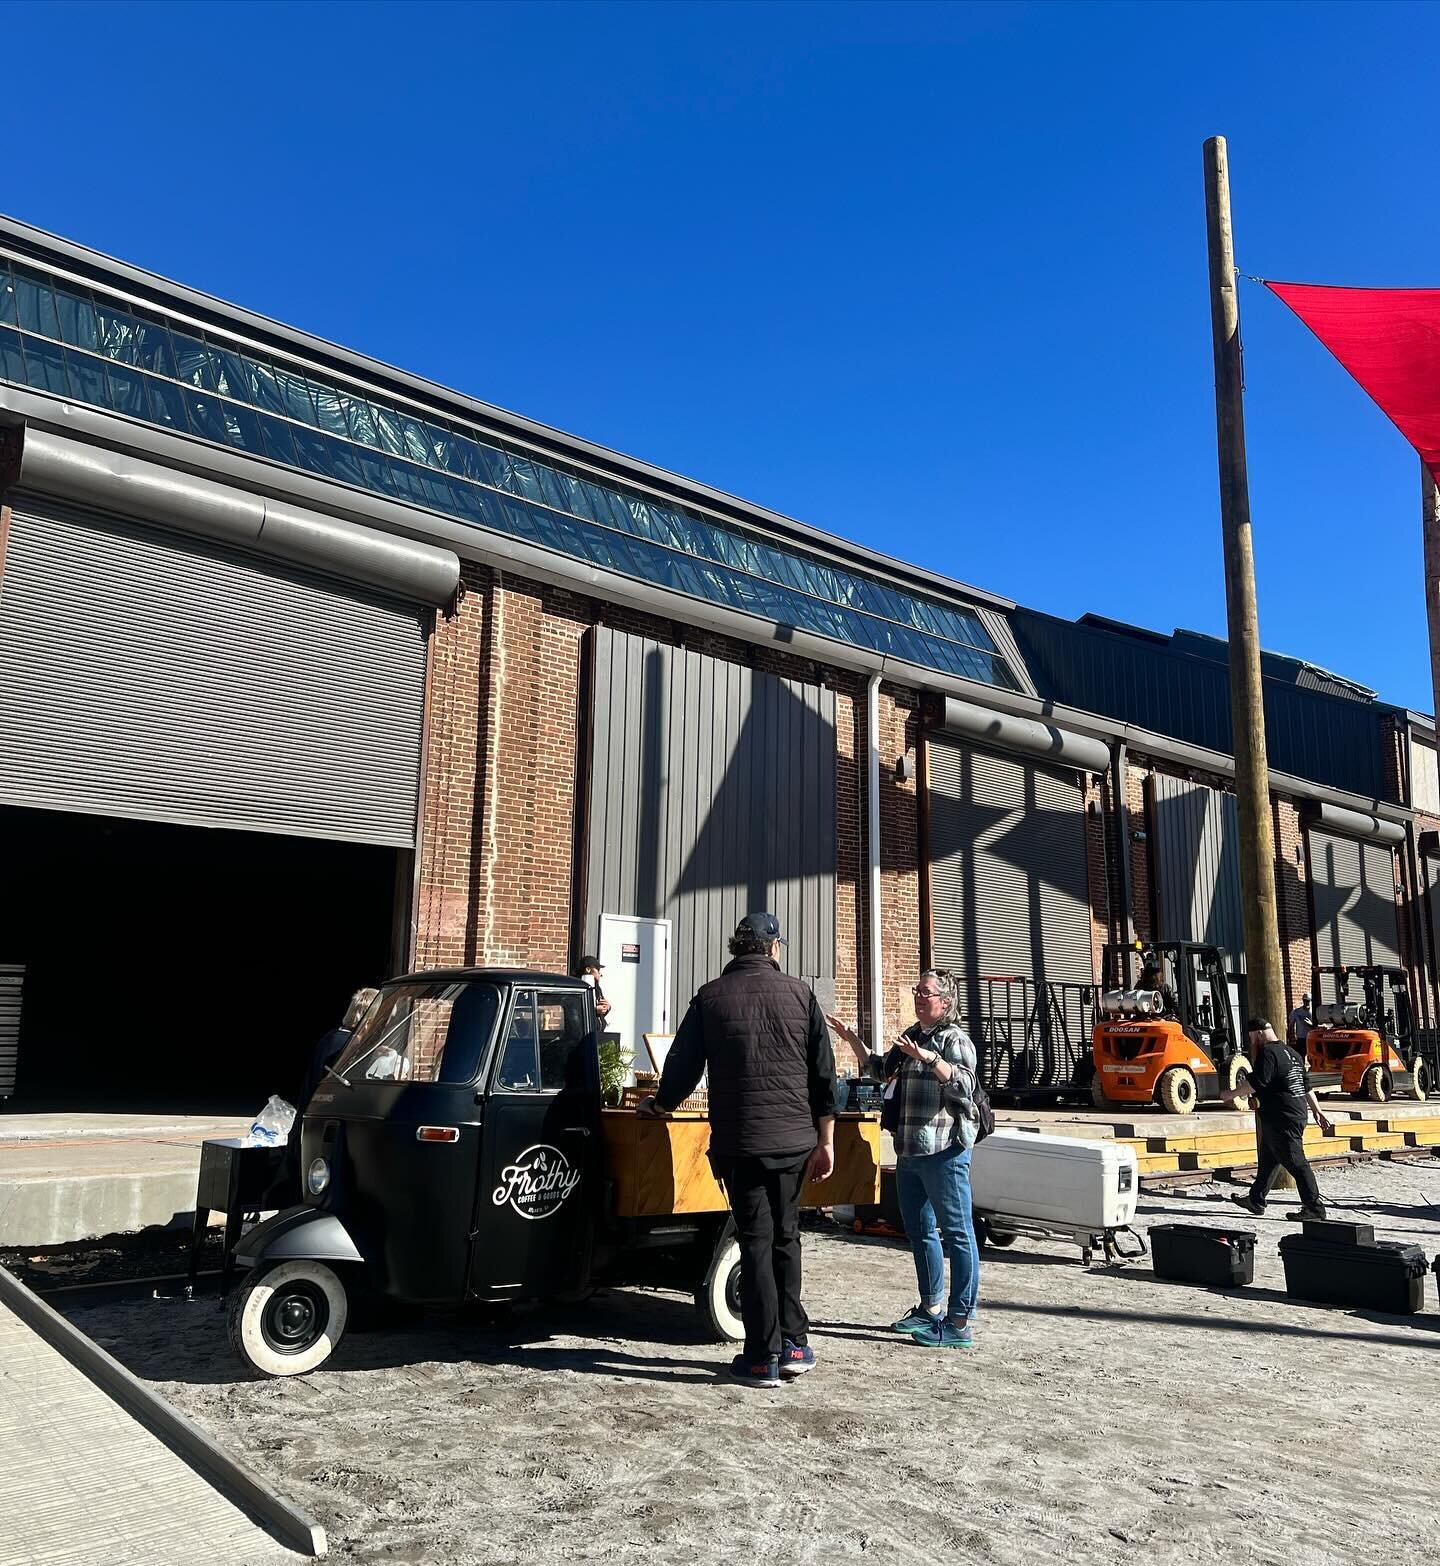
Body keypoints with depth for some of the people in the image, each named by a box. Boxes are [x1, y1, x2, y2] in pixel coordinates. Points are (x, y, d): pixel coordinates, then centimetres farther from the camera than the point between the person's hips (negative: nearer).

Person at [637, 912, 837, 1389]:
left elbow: (682, 1065, 4)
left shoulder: (710, 997, -1)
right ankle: (794, 1344, 21)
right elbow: (824, 1073, 3)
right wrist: (825, 1140, 11)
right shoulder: (799, 994, 2)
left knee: (756, 1242, 5)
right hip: (794, 1141, 2)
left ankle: (763, 1357, 8)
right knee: (785, 1238, 16)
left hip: (739, 1143, -2)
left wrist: (658, 1104, 24)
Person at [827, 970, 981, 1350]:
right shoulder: (911, 1036, 17)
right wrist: (853, 1039, 19)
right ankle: (931, 1308, 31)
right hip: (910, 1151, 10)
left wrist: (929, 1057, -34)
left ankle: (961, 1322, 0)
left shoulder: (954, 1039, -8)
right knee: (920, 1231, 18)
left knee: (957, 1233, -4)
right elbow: (880, 1069, 27)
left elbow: (965, 1084, -23)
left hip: (944, 1151, -10)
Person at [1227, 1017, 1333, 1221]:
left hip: (1281, 1120, -11)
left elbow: (1255, 1082, -23)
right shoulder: (1292, 1053, 18)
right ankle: (1255, 1200, 25)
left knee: (1295, 1163, -5)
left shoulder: (1267, 1053, -14)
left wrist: (1231, 1094, -12)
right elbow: (1306, 1086, 22)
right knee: (1268, 1160, 17)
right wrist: (1318, 1111, 25)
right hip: (1297, 1114, 11)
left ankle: (1314, 1207, -2)